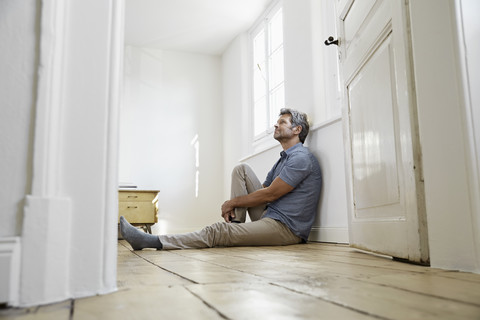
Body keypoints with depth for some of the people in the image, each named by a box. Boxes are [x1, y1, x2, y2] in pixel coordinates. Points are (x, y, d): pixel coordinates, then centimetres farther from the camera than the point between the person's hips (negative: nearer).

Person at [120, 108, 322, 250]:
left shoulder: (301, 158, -11)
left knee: (217, 232, -20)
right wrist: (232, 204, 0)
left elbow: (269, 194, -14)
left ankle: (152, 241, -18)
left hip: (286, 228, -9)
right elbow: (263, 189, 17)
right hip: (268, 216, 9)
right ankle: (236, 224, -3)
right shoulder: (284, 158, 22)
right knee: (241, 170, 1)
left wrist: (233, 201, -4)